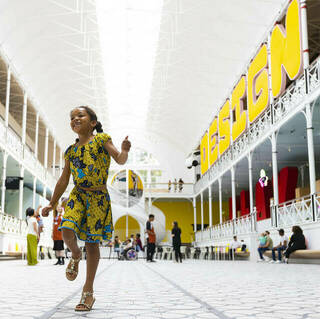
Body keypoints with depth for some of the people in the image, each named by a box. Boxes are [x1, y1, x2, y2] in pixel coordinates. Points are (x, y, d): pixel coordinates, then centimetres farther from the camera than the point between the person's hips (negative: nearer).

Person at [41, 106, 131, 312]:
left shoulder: (102, 139, 0)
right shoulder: (71, 150, 11)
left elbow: (120, 160, -9)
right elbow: (63, 181, 16)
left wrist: (124, 151, -32)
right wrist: (52, 204, 17)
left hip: (98, 197, -3)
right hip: (78, 195, 3)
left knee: (92, 243, 0)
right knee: (67, 231, -22)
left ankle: (88, 292, 11)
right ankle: (76, 256, 15)